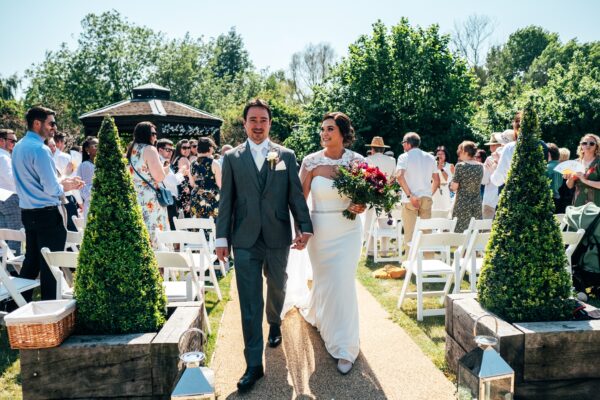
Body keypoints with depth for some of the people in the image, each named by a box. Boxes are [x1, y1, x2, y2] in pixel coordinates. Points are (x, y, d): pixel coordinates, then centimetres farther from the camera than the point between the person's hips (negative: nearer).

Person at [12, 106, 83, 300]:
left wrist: (62, 182, 12)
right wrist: (64, 186, 0)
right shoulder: (39, 149, -17)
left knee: (31, 260, 18)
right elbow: (51, 188, -20)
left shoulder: (18, 147, 11)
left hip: (28, 212, 9)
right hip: (48, 213, -9)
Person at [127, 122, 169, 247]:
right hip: (150, 200, -8)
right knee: (155, 237, -5)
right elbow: (159, 176, -17)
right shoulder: (149, 149, -9)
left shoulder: (131, 150, 15)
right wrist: (165, 169, 4)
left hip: (134, 198, 8)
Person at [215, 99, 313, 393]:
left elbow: (296, 195, 2)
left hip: (278, 237, 1)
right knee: (250, 302, -1)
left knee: (277, 288, 20)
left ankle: (274, 324, 51)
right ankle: (254, 364, 6)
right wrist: (222, 237, 0)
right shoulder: (232, 157, 4)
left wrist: (305, 227, -7)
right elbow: (226, 200, 3)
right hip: (245, 239, -1)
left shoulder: (286, 155, 4)